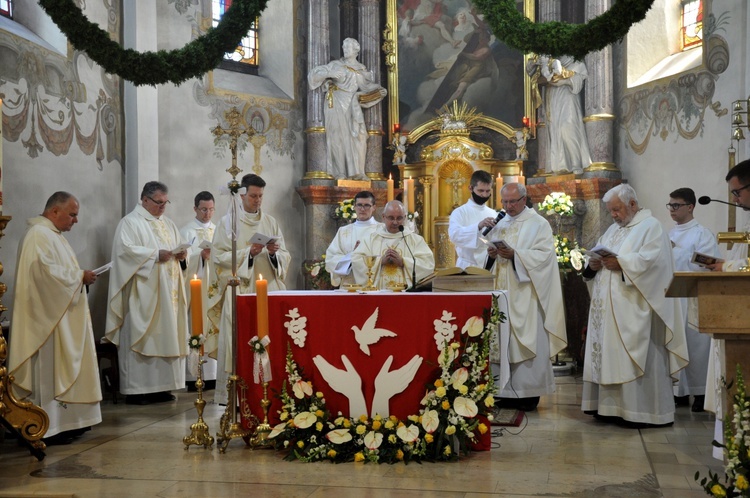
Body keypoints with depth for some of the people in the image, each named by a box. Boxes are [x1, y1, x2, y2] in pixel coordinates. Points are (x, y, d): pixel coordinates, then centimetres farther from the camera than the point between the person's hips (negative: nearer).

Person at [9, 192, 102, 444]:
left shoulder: (51, 234, 18)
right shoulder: (39, 235, -16)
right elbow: (46, 272, -25)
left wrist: (79, 277, 7)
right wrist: (80, 277, -15)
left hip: (61, 315, 11)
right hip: (48, 317, -11)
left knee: (63, 370, 12)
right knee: (49, 372, -7)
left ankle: (64, 421, 18)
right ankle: (48, 428, -2)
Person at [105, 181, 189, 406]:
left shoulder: (168, 223, 20)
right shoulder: (130, 222, -3)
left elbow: (180, 246, 23)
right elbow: (125, 249, -16)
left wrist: (181, 253, -1)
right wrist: (155, 254, -20)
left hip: (169, 292, 7)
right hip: (142, 293, -7)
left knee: (167, 336, 6)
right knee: (141, 337, -7)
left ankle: (160, 386, 11)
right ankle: (136, 390, -4)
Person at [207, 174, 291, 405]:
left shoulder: (271, 222, 13)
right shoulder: (228, 221, 4)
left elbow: (285, 256, 13)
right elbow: (218, 256, -4)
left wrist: (274, 252, -9)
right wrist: (248, 253, -15)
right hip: (239, 291, -3)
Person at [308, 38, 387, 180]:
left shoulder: (361, 68, 14)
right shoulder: (336, 65, 4)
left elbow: (367, 86, 15)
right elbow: (315, 73, -1)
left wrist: (379, 90, -4)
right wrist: (329, 74, -18)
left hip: (352, 104, 3)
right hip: (336, 102, -3)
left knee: (357, 136, -6)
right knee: (339, 135, -8)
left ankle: (356, 171, -3)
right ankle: (339, 172, -7)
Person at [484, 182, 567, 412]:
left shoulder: (538, 224, 0)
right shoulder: (499, 225, 18)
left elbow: (545, 254, -11)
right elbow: (489, 251, 18)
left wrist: (515, 254, -20)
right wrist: (492, 254, -6)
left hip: (526, 295, -5)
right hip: (502, 293, 6)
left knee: (528, 340, -5)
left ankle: (530, 392, 1)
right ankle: (508, 391, 9)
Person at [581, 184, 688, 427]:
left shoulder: (651, 226, -4)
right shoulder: (614, 229, 21)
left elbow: (652, 259, -18)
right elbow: (597, 253, 20)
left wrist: (621, 263, -22)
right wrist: (593, 264, -2)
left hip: (634, 308, -8)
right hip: (609, 307, 8)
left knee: (636, 357, -7)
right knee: (608, 353, 7)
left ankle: (641, 411, -1)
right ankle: (612, 406, 14)